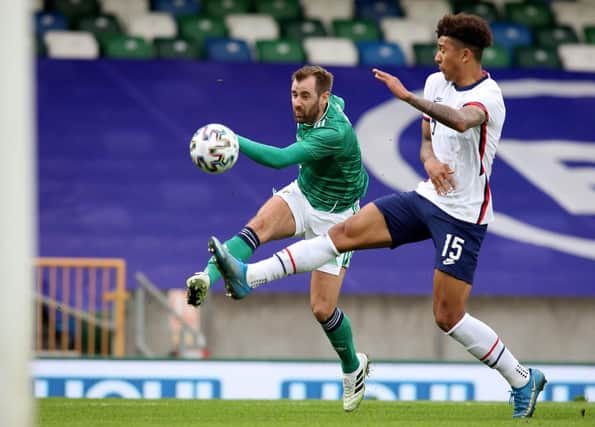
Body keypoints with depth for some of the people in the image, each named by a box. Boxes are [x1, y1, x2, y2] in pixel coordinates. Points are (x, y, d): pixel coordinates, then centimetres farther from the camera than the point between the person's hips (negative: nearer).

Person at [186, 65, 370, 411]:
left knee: (322, 308, -4)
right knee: (259, 226, -30)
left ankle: (353, 367, 24)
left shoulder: (336, 133, -35)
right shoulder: (329, 102, -10)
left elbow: (281, 158, -47)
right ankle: (206, 279, -47)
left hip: (335, 218, -6)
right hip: (302, 195, 6)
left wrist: (234, 140, -58)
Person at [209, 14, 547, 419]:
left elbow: (461, 121, -42)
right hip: (426, 198, 7)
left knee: (448, 317, -6)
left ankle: (524, 380, 10)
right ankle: (248, 277, -9)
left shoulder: (488, 96, -19)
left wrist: (406, 95, -41)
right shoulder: (437, 82, 6)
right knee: (344, 232, -5)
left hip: (462, 216, -7)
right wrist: (430, 160, -10)